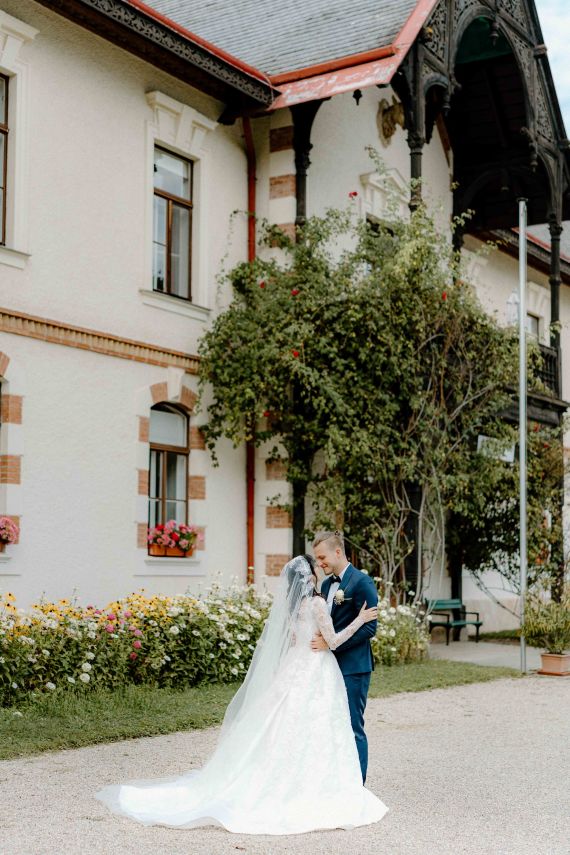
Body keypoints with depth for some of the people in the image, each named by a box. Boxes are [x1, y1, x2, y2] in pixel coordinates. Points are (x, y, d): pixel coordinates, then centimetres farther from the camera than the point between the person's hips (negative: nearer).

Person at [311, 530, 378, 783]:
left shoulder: (361, 582, -12)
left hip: (353, 667, -8)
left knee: (352, 728, -2)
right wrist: (317, 638, 2)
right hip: (330, 665, 8)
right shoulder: (326, 584, 14)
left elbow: (369, 627, -16)